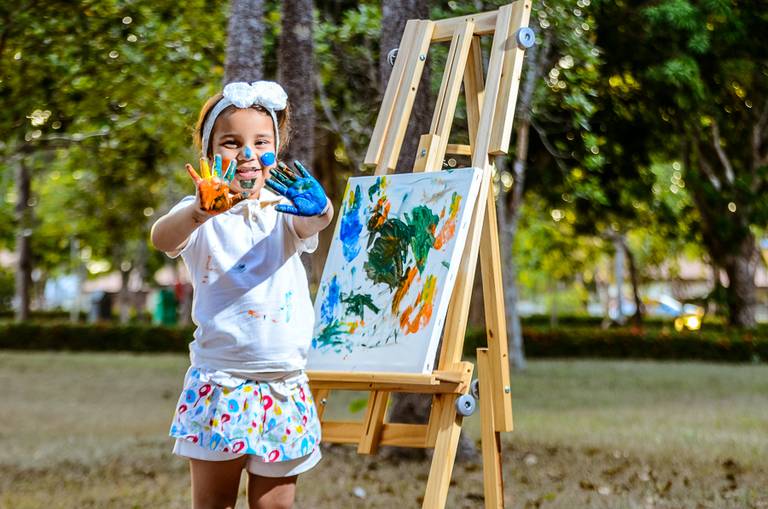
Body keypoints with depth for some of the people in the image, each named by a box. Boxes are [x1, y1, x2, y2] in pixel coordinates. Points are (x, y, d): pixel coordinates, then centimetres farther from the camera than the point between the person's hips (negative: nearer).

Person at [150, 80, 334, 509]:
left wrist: (315, 204, -44)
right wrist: (198, 213, -47)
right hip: (218, 385, -2)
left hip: (284, 388, 2)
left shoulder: (284, 210, 4)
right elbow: (162, 238, -24)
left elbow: (320, 219, -19)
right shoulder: (200, 215, -2)